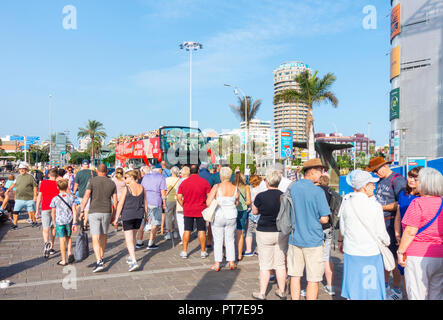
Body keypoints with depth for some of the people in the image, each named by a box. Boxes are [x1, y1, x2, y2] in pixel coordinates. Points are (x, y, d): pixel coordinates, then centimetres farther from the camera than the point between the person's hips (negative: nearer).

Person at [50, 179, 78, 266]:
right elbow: (74, 211, -5)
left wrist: (54, 223, 14)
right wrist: (74, 223, -1)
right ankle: (70, 253, 7)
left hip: (59, 221, -2)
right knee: (68, 237, 23)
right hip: (69, 221, 2)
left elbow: (53, 213, 0)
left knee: (62, 240, 3)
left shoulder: (55, 199, -5)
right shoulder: (71, 197, -2)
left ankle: (63, 260, 10)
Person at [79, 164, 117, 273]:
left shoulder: (93, 181, -4)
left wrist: (82, 211, -8)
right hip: (107, 212, 4)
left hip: (94, 212, -3)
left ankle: (99, 262, -16)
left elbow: (86, 196, -13)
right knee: (104, 235, 20)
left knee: (95, 238, -5)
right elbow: (115, 201, 5)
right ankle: (101, 257, 34)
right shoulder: (112, 183, 5)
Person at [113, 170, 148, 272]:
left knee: (129, 239, -3)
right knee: (133, 237, 22)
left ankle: (134, 262, -14)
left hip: (128, 215, -5)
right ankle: (131, 257, 35)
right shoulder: (141, 188, 3)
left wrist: (116, 218, -3)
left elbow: (120, 204, -10)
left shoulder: (126, 189, -12)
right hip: (139, 215, 6)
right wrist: (146, 214, 21)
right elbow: (145, 203, 9)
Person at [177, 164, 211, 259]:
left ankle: (184, 252, 13)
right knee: (201, 231, 6)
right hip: (201, 210, -2)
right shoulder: (204, 182, -6)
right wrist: (207, 207, 5)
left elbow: (179, 197, -2)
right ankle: (203, 252, 12)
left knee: (187, 230, 9)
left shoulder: (184, 182, -1)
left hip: (188, 211, 2)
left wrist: (184, 206, 10)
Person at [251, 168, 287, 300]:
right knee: (280, 264, 13)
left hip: (265, 233, -3)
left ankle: (262, 293, 15)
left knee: (265, 264, 7)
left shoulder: (261, 196, -14)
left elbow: (254, 212, 2)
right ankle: (282, 292, 23)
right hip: (281, 233, 3)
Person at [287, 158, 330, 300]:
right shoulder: (318, 191, -14)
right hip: (313, 240, -5)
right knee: (313, 279, 6)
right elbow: (324, 219, -12)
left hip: (294, 239, 5)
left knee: (295, 275, 14)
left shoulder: (292, 187, 1)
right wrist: (315, 218, 7)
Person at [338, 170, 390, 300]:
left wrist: (340, 241, 26)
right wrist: (387, 242, 13)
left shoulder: (346, 203, -3)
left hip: (350, 252, 4)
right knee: (370, 289, 10)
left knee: (352, 291, 15)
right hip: (370, 253, -4)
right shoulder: (375, 206, -15)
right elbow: (381, 233, -8)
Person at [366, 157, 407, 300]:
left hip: (391, 222, -8)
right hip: (379, 222, 8)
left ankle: (397, 291, 11)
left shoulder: (398, 180, -12)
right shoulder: (380, 180, 15)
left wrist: (381, 207, -17)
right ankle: (385, 286, 28)